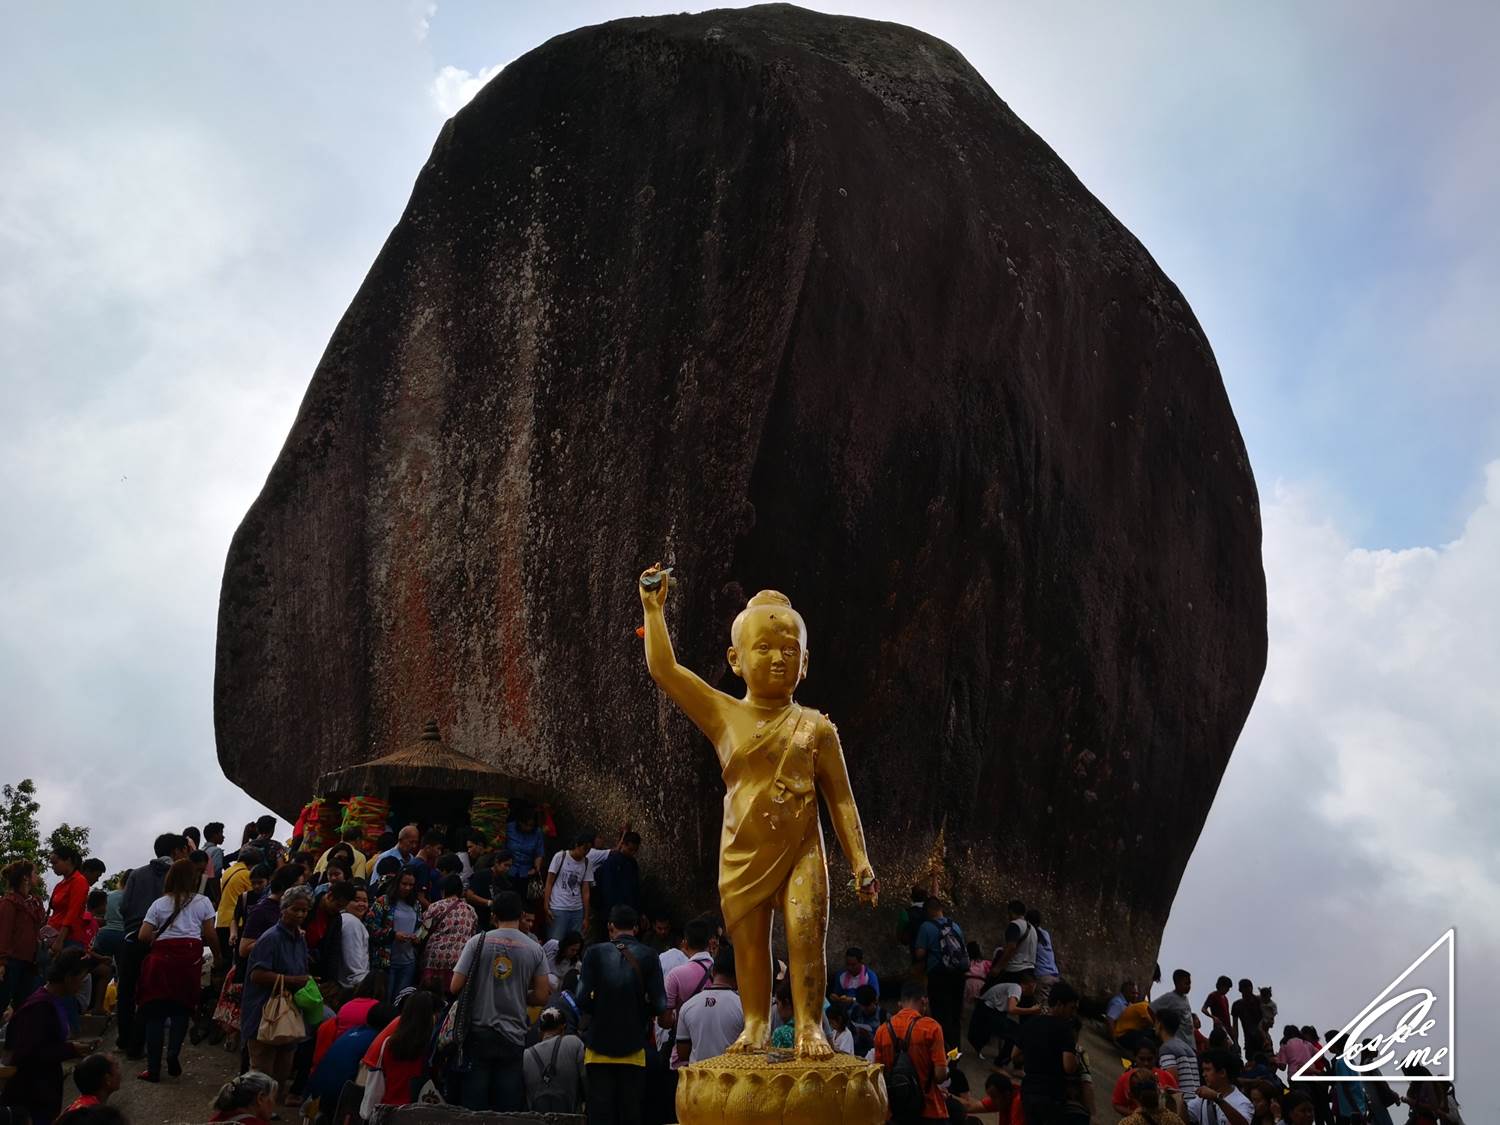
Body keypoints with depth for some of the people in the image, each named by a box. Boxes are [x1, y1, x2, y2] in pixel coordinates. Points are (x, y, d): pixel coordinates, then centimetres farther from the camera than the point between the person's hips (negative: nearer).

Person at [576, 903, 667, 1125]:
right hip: (633, 1047, 0)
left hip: (600, 1044, 0)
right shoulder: (649, 957, -2)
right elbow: (659, 1005, -7)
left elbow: (583, 999, -9)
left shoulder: (595, 953, -3)